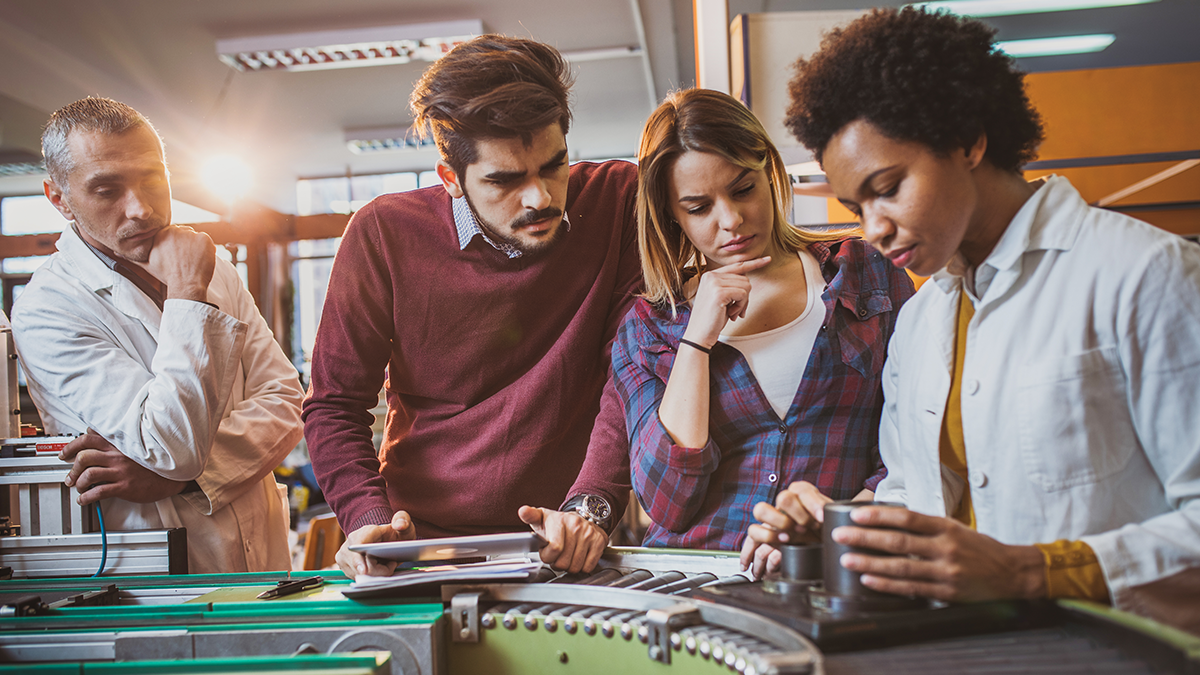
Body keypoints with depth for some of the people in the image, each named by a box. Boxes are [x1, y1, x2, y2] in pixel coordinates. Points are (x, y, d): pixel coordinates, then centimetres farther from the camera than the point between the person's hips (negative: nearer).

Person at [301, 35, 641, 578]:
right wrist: (370, 518, -13)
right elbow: (334, 403, 3)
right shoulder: (385, 234, -3)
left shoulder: (620, 202, -3)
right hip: (423, 544, 1)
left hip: (571, 552, 0)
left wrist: (590, 507, -20)